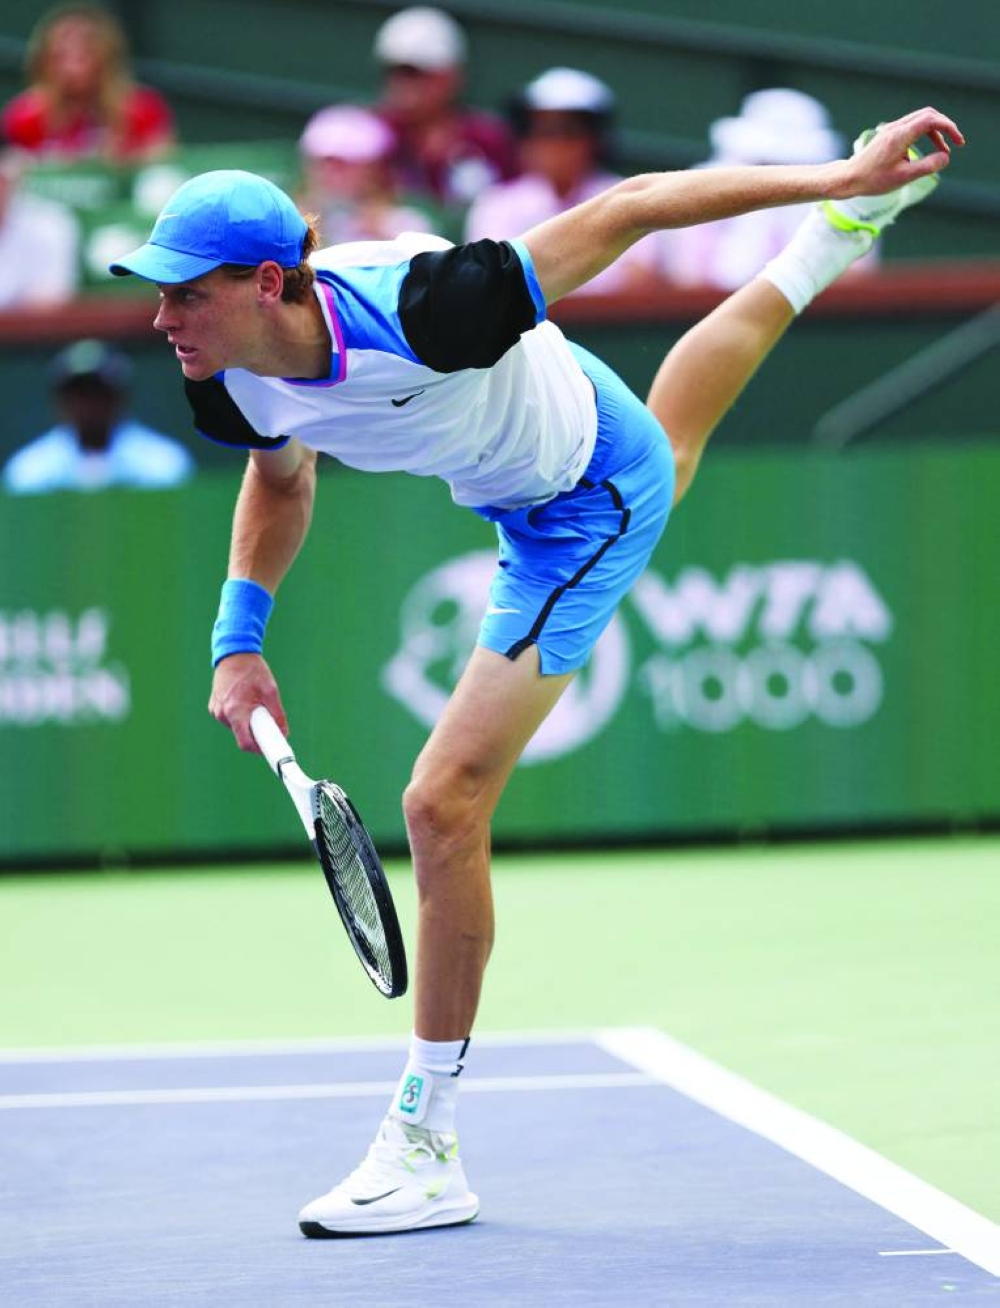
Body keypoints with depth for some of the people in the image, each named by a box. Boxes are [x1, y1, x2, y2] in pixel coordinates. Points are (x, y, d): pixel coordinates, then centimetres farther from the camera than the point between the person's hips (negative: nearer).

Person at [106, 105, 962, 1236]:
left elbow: (624, 211, -34)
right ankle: (826, 246, 71)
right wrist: (239, 636, -7)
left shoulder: (417, 312, -45)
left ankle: (425, 1148, -5)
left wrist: (837, 174, -33)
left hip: (586, 517, -7)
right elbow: (283, 476, 3)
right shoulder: (235, 384, -24)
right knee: (667, 442, 43)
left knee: (444, 804, -16)